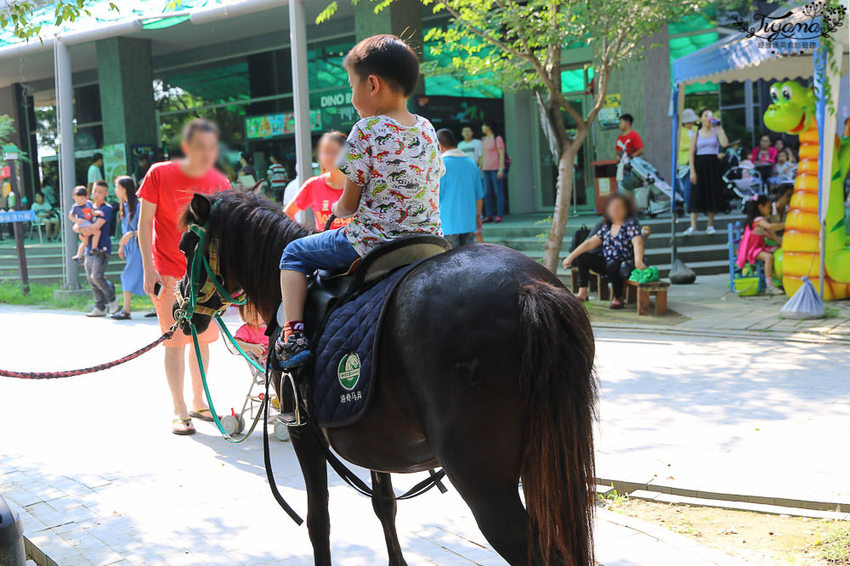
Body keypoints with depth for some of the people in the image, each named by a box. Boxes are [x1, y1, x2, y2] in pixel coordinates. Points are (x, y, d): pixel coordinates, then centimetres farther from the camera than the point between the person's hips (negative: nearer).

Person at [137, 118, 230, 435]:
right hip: (169, 274, -4)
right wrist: (149, 269, -11)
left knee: (202, 338, 11)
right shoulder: (159, 174, -8)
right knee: (176, 340, -3)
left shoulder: (219, 183, 0)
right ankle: (179, 411, 6)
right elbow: (144, 223, -5)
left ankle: (199, 402, 26)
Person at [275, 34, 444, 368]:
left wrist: (337, 209, 14)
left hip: (371, 240, -6)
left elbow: (350, 203, -11)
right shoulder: (427, 130, 5)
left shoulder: (367, 131, -14)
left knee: (294, 253, 12)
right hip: (428, 238, 7)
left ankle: (294, 334, 3)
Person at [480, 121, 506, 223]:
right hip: (486, 169, 7)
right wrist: (480, 169, 16)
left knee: (498, 192, -5)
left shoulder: (497, 138, -6)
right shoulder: (484, 140, 16)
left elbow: (502, 155, -10)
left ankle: (499, 215, -2)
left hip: (496, 169, -7)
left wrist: (500, 169, -17)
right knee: (487, 193, 3)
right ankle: (489, 215, 7)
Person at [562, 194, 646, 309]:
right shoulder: (607, 226, 9)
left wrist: (638, 261, -46)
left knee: (612, 266, -38)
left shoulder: (631, 224, -10)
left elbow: (637, 242, -27)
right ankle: (582, 293, -4)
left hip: (626, 266, -7)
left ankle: (618, 298, -15)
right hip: (607, 263, 7)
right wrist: (571, 257, -3)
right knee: (582, 257, -4)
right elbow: (590, 243, 6)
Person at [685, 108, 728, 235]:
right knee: (697, 194, -6)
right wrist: (692, 171, -8)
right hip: (700, 164, 0)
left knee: (713, 194, 2)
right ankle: (693, 226, -7)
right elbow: (692, 153, 2)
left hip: (713, 164, 0)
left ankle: (710, 225, 11)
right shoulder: (697, 134, 6)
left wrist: (719, 127, -11)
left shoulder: (716, 131, 5)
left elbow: (725, 144, -15)